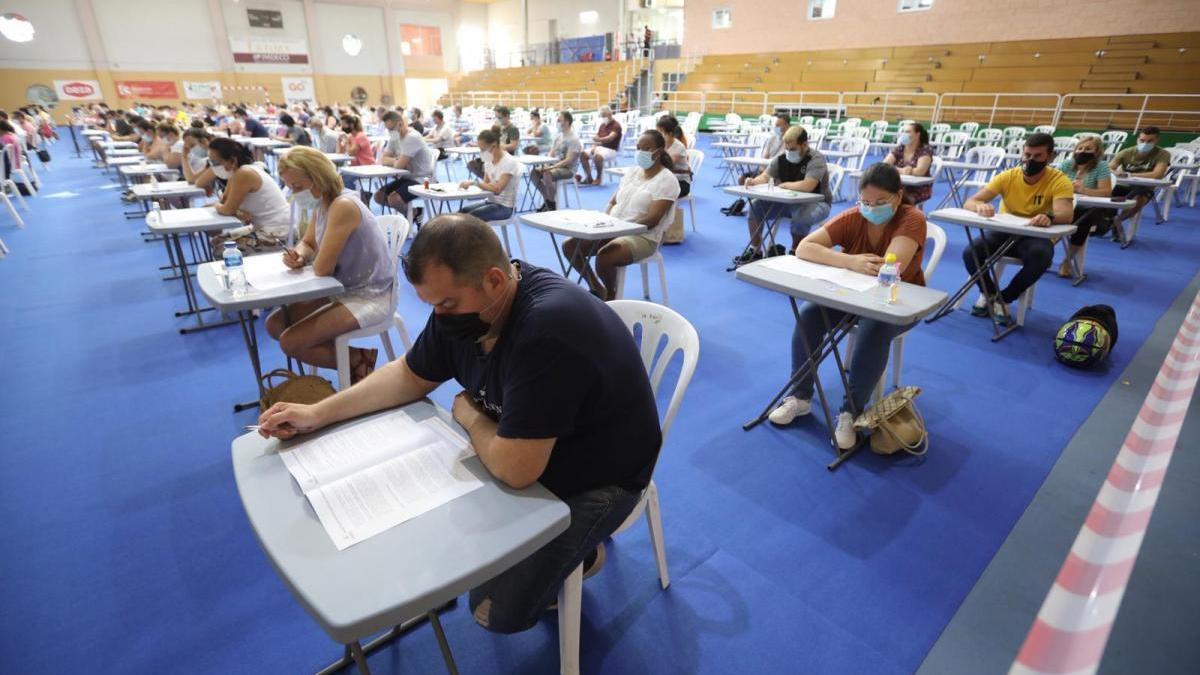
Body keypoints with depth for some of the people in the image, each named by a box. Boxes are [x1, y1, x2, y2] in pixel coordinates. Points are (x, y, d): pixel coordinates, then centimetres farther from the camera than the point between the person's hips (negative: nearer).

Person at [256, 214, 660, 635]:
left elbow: (514, 468, -34)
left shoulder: (548, 329, -37)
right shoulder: (465, 304, -8)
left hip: (591, 476, -8)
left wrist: (469, 417, -14)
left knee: (497, 608, -14)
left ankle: (579, 551, 17)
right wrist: (317, 414, -1)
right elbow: (411, 376, 6)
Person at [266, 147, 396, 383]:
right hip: (345, 289, 10)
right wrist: (298, 256, -5)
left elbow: (322, 268, -24)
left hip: (371, 296, -10)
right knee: (275, 324, 9)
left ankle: (360, 360, 4)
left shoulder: (343, 206, -24)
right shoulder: (322, 202, 5)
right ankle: (353, 356, 8)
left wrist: (315, 259, 0)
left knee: (290, 342, -16)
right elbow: (307, 244, 19)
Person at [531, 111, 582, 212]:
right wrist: (546, 165, -7)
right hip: (556, 165, 8)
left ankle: (552, 205, -18)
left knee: (547, 175, -34)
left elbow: (568, 160, -20)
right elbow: (551, 154, 13)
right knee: (533, 173, -7)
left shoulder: (573, 139, -14)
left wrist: (552, 167, -24)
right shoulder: (559, 136, 11)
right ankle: (547, 200, 6)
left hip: (568, 169, -8)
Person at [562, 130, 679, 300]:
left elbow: (652, 220, -18)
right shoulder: (633, 172, 14)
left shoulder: (667, 180, -9)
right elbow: (612, 202, 16)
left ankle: (611, 295, -3)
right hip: (613, 230, 8)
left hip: (642, 236, -7)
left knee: (603, 258, -35)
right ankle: (597, 289, 11)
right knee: (570, 246, -6)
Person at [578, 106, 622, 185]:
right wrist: (593, 147, -5)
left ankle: (599, 178, -18)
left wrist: (599, 139, -44)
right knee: (583, 154, -14)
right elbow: (596, 137, 17)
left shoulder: (616, 125, -9)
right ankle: (589, 178, -8)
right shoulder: (602, 125, 15)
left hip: (611, 150, -8)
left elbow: (610, 138, -26)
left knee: (598, 156, -38)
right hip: (600, 147, 8)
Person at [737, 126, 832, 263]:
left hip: (816, 203, -6)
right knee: (755, 205, -8)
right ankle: (755, 250, 2)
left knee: (801, 216, -39)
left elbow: (807, 186, -35)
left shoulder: (816, 159, -21)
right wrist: (754, 181, -29)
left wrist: (784, 185, -21)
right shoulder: (782, 158, -2)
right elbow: (765, 176, -5)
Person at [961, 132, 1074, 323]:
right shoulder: (1007, 176, -6)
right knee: (970, 253, -27)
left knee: (1041, 256, -37)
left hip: (1036, 236, -2)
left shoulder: (1059, 181, -12)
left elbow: (1066, 215, -28)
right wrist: (980, 206, -40)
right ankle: (989, 293, 5)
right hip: (1005, 232, 2)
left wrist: (1050, 218, -53)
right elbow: (969, 203, -14)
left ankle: (1004, 299, -9)